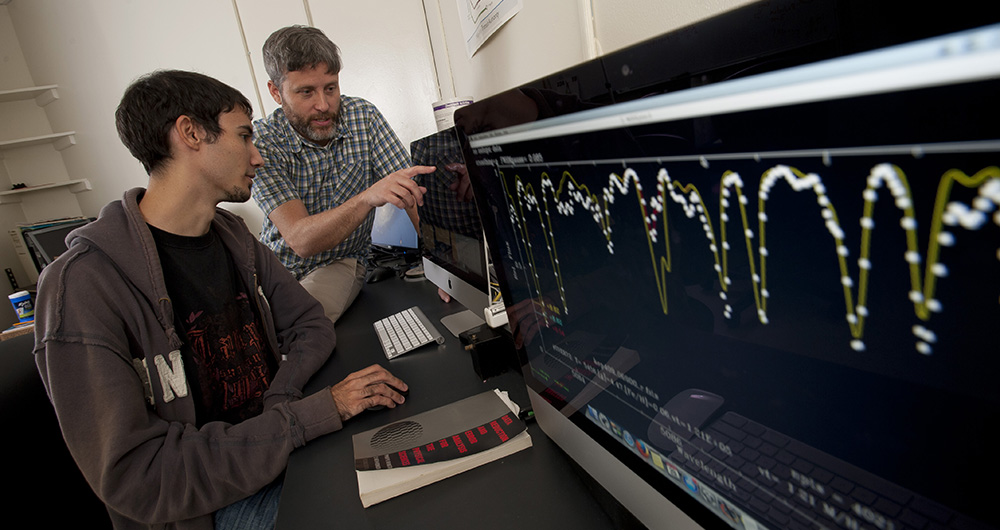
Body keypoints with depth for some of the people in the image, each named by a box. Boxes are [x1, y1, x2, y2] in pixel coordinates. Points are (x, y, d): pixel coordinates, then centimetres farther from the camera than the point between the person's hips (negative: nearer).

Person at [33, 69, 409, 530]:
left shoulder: (236, 241, 4)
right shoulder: (84, 285, -19)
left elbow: (311, 325, 8)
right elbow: (135, 478, -23)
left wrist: (279, 401, -12)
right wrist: (311, 413, -26)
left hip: (283, 450, 7)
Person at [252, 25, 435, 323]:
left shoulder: (363, 117, -10)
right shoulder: (261, 142, -15)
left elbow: (413, 193, -14)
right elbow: (301, 240, -26)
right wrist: (368, 197, -43)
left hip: (340, 264, 0)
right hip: (273, 265, 1)